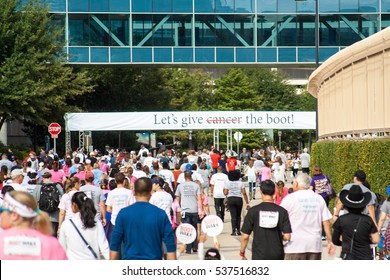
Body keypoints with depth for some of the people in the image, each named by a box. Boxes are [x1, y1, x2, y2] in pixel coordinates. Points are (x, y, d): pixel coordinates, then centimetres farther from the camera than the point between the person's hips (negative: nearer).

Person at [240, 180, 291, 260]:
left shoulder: (253, 211, -7)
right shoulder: (282, 211, -5)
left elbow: (245, 236, -5)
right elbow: (287, 237, -8)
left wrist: (242, 252, 10)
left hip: (259, 255, -2)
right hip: (277, 255, 2)